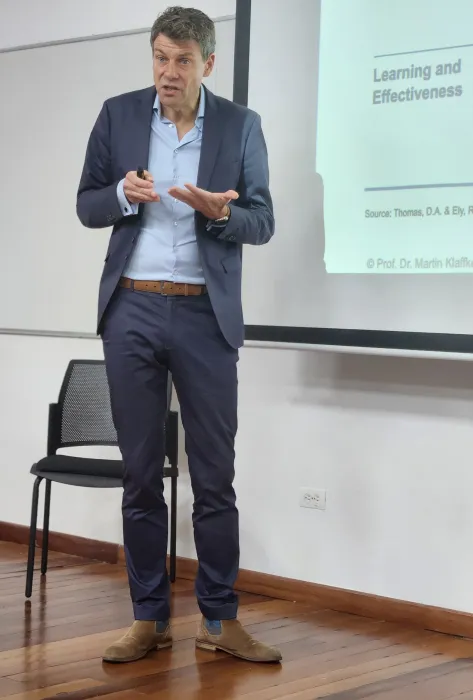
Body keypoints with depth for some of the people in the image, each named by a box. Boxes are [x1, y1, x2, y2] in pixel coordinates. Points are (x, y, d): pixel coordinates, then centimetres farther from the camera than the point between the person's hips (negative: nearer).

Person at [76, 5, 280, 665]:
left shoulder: (241, 125, 3)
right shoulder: (118, 114, 6)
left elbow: (262, 223, 3)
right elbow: (86, 206, 8)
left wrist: (220, 213, -19)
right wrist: (123, 195, -14)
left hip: (205, 315, -1)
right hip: (132, 310, 1)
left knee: (215, 474, 1)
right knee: (140, 473, 5)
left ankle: (220, 620, 11)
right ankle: (150, 618, 15)